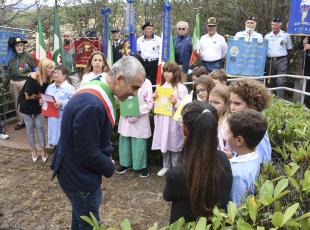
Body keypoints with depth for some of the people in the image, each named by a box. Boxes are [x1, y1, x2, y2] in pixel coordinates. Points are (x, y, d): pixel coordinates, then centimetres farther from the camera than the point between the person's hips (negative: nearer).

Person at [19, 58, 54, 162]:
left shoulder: (48, 78, -12)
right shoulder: (32, 78, -28)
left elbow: (45, 93, 0)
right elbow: (28, 96, -25)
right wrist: (40, 95, -20)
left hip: (38, 106, 4)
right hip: (26, 106, -4)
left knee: (40, 127, 4)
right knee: (30, 128, 8)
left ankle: (42, 149, 15)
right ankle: (33, 150, 22)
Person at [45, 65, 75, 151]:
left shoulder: (70, 88, -11)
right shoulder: (50, 87, 13)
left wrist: (61, 104, -28)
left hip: (64, 118, -7)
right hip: (52, 117, 7)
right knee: (55, 138, 18)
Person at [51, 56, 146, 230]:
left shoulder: (100, 90, -1)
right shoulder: (92, 105, -35)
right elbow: (88, 153, -28)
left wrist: (108, 157, 3)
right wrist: (110, 168, -11)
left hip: (80, 171, 9)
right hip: (79, 175, -9)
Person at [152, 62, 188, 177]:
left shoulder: (181, 88, -9)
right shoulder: (162, 86, 10)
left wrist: (176, 102, -25)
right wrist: (154, 98, -1)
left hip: (174, 121, -6)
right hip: (162, 120, 6)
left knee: (174, 144, 5)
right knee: (164, 144, 14)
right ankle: (166, 166, 31)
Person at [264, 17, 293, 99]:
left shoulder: (286, 35, 4)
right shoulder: (267, 36, 9)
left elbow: (289, 49, 11)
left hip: (281, 61, -2)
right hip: (270, 60, 3)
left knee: (280, 82, -8)